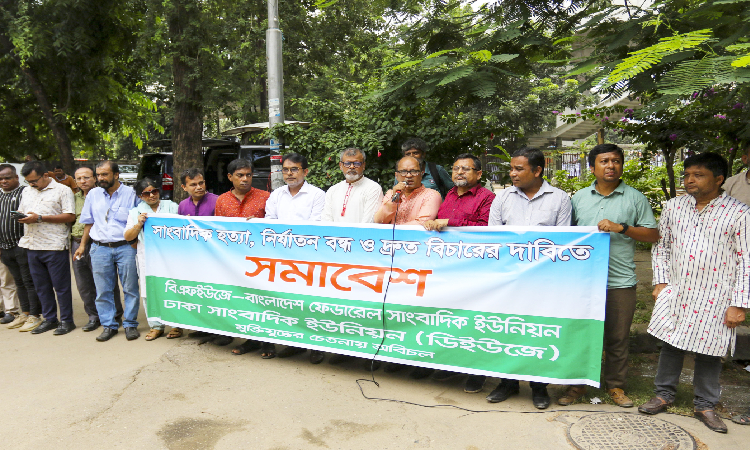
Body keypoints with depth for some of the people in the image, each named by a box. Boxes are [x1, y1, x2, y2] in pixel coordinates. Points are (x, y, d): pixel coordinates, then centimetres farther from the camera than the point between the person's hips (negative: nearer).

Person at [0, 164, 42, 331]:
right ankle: (25, 313, 21)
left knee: (29, 282, -3)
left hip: (23, 246, -7)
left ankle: (34, 316, 2)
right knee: (19, 282, 13)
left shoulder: (25, 192, -5)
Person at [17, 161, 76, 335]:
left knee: (61, 286, 0)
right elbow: (21, 211, 24)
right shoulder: (27, 192, 18)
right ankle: (49, 319, 23)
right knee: (41, 287, 12)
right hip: (32, 247, 7)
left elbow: (70, 216, -11)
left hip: (54, 247, -6)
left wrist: (40, 218, -16)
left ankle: (66, 320, 10)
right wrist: (21, 217, -2)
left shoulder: (62, 190, -3)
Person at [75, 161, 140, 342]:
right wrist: (82, 245, 14)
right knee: (103, 291, 6)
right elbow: (88, 222, 19)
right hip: (100, 248, 3)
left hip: (126, 247, -3)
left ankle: (130, 324, 12)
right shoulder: (93, 194, 11)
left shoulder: (131, 194, -1)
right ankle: (108, 325, 17)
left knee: (130, 288, 1)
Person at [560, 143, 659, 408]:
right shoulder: (579, 198, 10)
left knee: (618, 337, 8)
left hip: (620, 280, -1)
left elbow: (653, 235, 2)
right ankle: (578, 384, 23)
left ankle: (616, 385, 25)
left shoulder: (635, 198, 4)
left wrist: (621, 228, -12)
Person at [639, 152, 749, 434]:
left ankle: (705, 405, 27)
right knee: (671, 344, 11)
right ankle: (664, 395, 28)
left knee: (709, 352, 9)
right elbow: (661, 246, 12)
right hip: (675, 292, 3)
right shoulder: (674, 206, 4)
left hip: (714, 298, -2)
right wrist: (660, 281, 4)